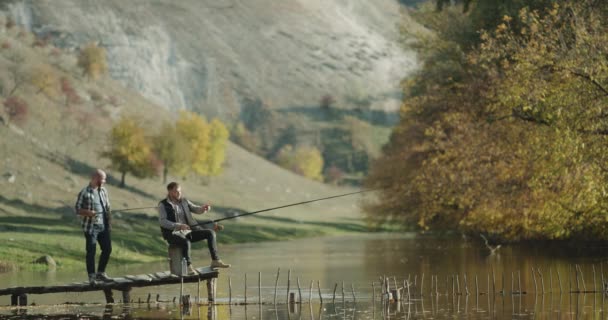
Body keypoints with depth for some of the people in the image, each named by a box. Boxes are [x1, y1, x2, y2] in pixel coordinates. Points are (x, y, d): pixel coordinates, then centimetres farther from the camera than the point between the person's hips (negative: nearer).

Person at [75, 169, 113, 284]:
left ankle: (100, 273, 21)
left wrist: (109, 223, 8)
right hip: (91, 227, -6)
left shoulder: (103, 191, 12)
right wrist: (88, 212, -23)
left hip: (103, 226, 6)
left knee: (107, 249, 7)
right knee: (91, 251, -5)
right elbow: (77, 209, -5)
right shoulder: (85, 192, -6)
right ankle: (92, 276, 2)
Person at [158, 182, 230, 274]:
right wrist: (179, 226, -28)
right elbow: (162, 221, -15)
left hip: (187, 232, 6)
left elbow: (196, 209, 10)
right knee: (186, 242, -39)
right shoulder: (163, 205, -3)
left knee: (210, 233, -10)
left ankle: (215, 261, -11)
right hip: (173, 234, -6)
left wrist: (203, 208, -16)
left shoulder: (184, 201, 14)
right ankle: (189, 267, -27)